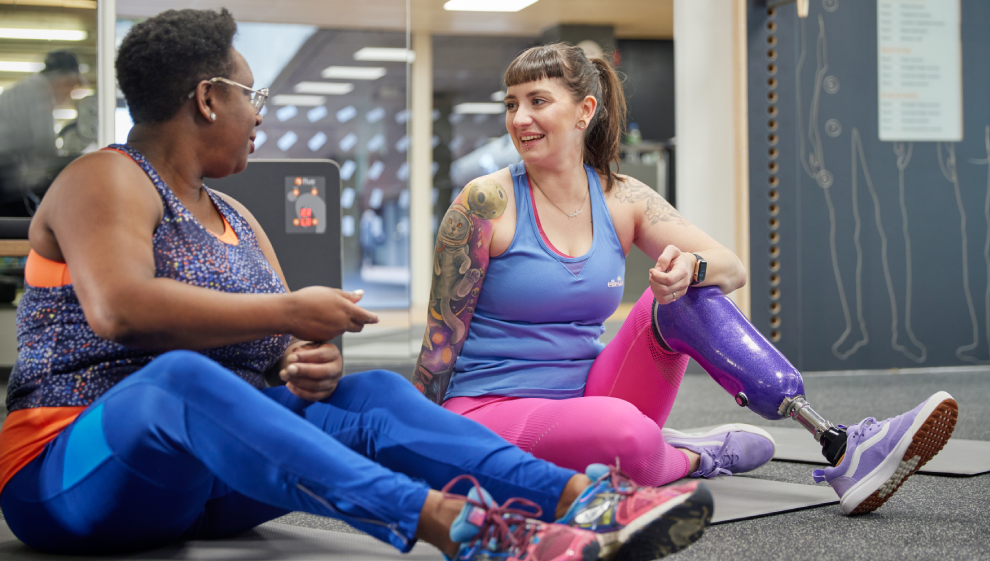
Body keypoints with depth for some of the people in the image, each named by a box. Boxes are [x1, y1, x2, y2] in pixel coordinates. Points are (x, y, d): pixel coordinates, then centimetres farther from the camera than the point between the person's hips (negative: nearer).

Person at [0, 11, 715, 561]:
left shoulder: (234, 218, 22)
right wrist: (290, 310, -19)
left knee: (373, 396, -16)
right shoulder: (106, 181, -4)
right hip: (72, 473, -7)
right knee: (181, 376, -39)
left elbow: (282, 350, 15)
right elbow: (118, 308, -24)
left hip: (208, 482, 7)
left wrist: (315, 365, -11)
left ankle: (583, 500, -35)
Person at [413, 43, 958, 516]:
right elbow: (443, 336, -5)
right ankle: (692, 459, -2)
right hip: (489, 411, -5)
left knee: (682, 297, -17)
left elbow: (731, 269, 2)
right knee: (622, 428, -38)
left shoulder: (622, 200, 4)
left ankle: (841, 450, -22)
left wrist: (690, 268, -22)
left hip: (586, 395, 5)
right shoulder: (486, 204, -10)